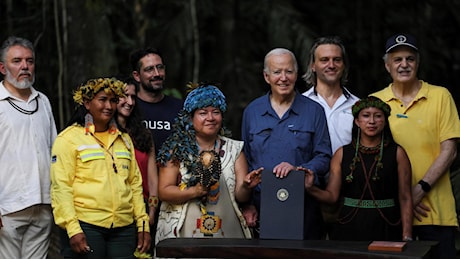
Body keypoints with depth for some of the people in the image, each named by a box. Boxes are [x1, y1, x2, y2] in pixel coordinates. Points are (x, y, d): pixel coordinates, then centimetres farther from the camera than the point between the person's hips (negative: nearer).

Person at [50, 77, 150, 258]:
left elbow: (135, 184, 19)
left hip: (123, 228, 6)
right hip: (85, 227, -5)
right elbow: (60, 188, -8)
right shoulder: (69, 138, -1)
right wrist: (72, 229, -16)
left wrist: (143, 224, 11)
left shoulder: (123, 139, 18)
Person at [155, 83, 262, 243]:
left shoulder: (234, 149, 9)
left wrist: (246, 187, -17)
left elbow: (241, 197, 4)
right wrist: (194, 191, -17)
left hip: (226, 232, 2)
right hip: (184, 233, -2)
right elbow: (164, 192, -4)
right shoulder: (176, 149, 1)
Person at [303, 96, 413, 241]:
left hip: (384, 229, -1)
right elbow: (332, 195, 4)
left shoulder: (396, 153, 3)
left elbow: (405, 198, -1)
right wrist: (310, 188, -15)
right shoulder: (342, 154, 7)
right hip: (349, 228, 1)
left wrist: (407, 237, -8)